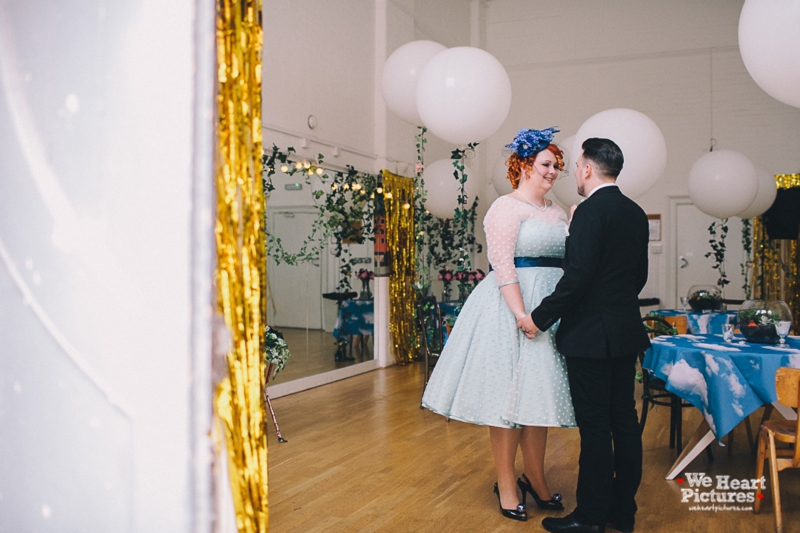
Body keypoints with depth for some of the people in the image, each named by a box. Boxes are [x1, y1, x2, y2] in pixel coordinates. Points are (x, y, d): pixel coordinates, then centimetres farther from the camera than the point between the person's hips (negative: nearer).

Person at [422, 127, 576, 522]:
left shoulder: (557, 212, 17)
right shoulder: (507, 207, -7)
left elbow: (567, 260, 19)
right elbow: (503, 266, -17)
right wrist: (521, 315, -23)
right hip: (512, 304, -8)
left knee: (540, 393, 12)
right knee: (509, 391, -2)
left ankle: (535, 478, 26)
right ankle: (505, 484, 12)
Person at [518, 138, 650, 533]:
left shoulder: (590, 211, -15)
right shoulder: (636, 213, 12)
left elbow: (578, 276, -21)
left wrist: (540, 318, -13)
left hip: (590, 335, -9)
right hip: (626, 332, 9)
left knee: (594, 427, -2)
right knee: (624, 422, 14)